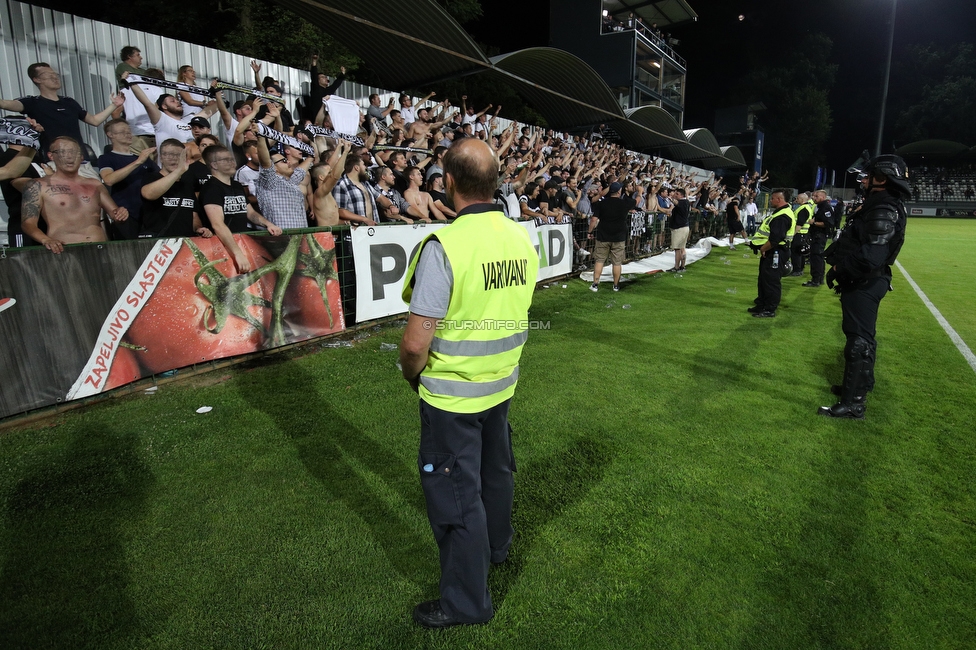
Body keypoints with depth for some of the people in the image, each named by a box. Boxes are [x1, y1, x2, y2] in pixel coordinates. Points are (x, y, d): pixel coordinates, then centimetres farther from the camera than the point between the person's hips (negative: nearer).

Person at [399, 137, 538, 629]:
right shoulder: (522, 239, -3)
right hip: (502, 383, 7)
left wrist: (412, 374, -2)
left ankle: (467, 601, 28)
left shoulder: (444, 246, -24)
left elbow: (415, 344, -23)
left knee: (454, 491, 9)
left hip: (452, 393, -7)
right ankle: (496, 545, 52)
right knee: (495, 466, 26)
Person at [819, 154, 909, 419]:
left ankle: (853, 403, 1)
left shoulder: (884, 211, -21)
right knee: (862, 336, 22)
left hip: (864, 285, -11)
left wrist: (841, 268, -16)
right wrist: (840, 266, 6)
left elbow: (869, 257, -30)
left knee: (859, 340, -6)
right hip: (863, 282, 11)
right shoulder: (878, 205, 12)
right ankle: (861, 384, 40)